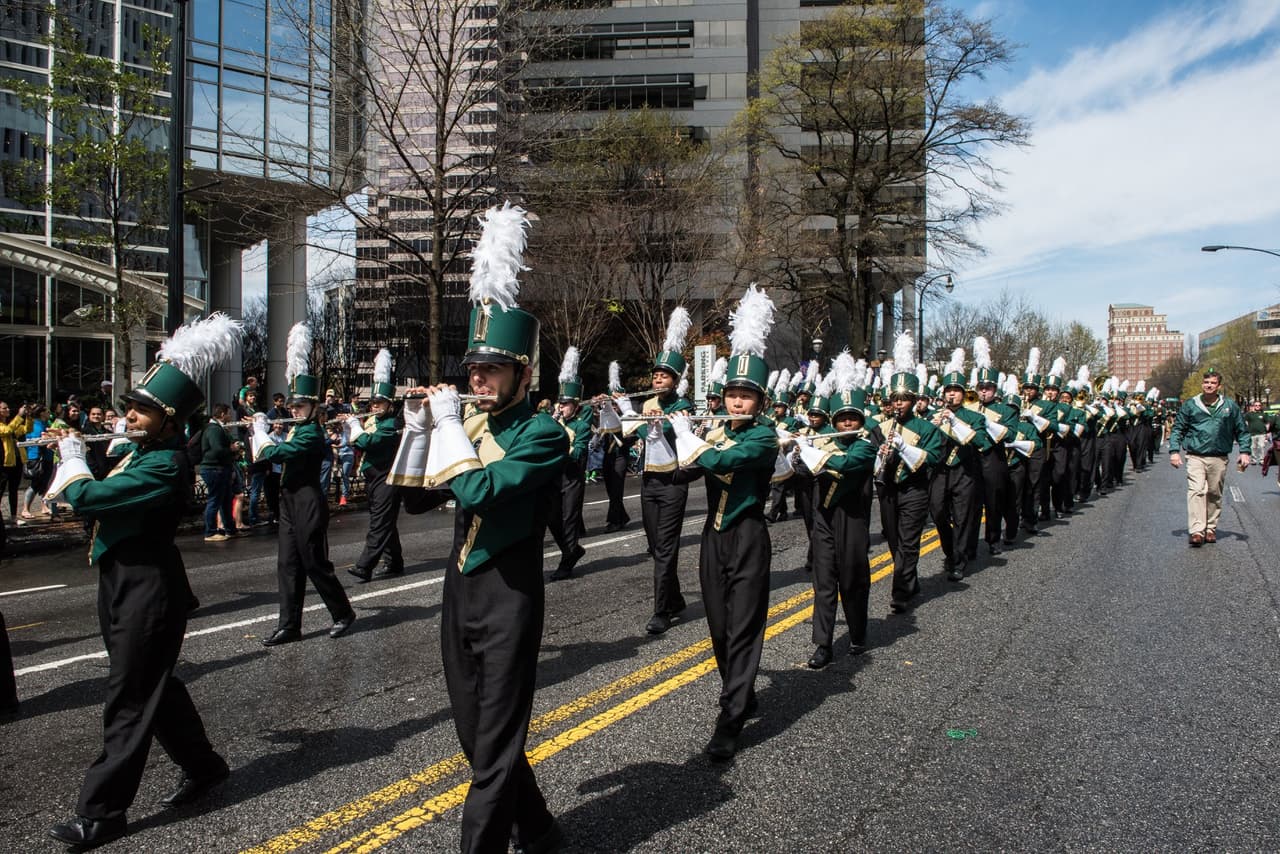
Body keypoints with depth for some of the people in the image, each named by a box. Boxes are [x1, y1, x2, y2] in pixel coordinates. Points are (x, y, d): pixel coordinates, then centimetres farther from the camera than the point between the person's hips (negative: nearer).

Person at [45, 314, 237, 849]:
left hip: (148, 590, -10)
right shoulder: (146, 449, 5)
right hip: (124, 581, 10)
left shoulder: (164, 467, -22)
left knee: (129, 700, -1)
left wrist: (72, 458, -5)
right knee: (155, 686, 19)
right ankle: (203, 766, 34)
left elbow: (86, 496, -25)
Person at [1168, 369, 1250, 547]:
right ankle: (1196, 531, -21)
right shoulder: (1190, 405, 4)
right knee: (1196, 491, -15)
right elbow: (1177, 429, 6)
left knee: (1215, 494, 9)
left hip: (1219, 459, 2)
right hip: (1195, 457, -2)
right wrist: (1174, 451, -4)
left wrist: (1244, 452, 4)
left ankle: (1210, 528, 21)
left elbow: (1242, 430, 13)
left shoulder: (1230, 406, 8)